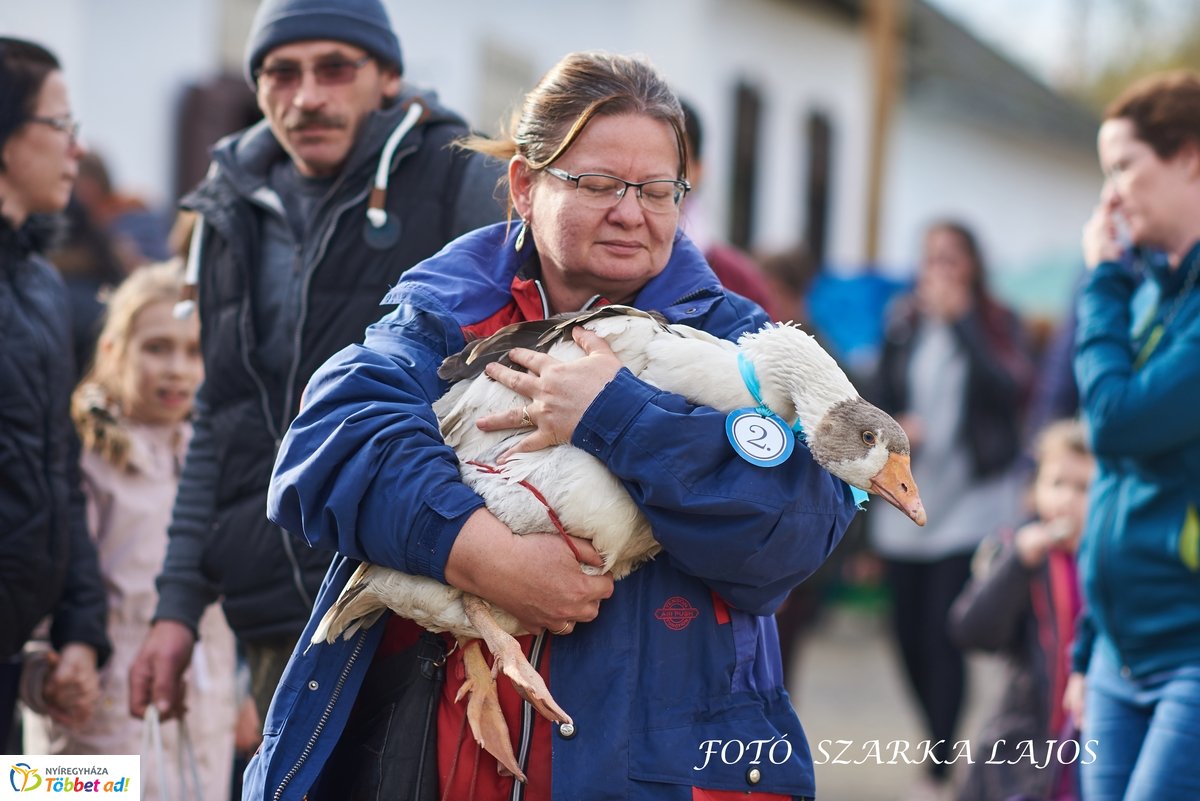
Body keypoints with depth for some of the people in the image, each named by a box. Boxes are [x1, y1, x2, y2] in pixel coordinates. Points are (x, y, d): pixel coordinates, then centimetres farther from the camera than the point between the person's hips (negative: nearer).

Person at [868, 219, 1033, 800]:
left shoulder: (996, 325, 0)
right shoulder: (903, 323, 9)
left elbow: (1007, 388, -16)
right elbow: (882, 398, 14)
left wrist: (960, 317, -17)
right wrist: (893, 426, -7)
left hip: (970, 504, -4)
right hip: (906, 502, 4)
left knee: (944, 637, -11)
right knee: (909, 637, 6)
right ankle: (942, 745, 27)